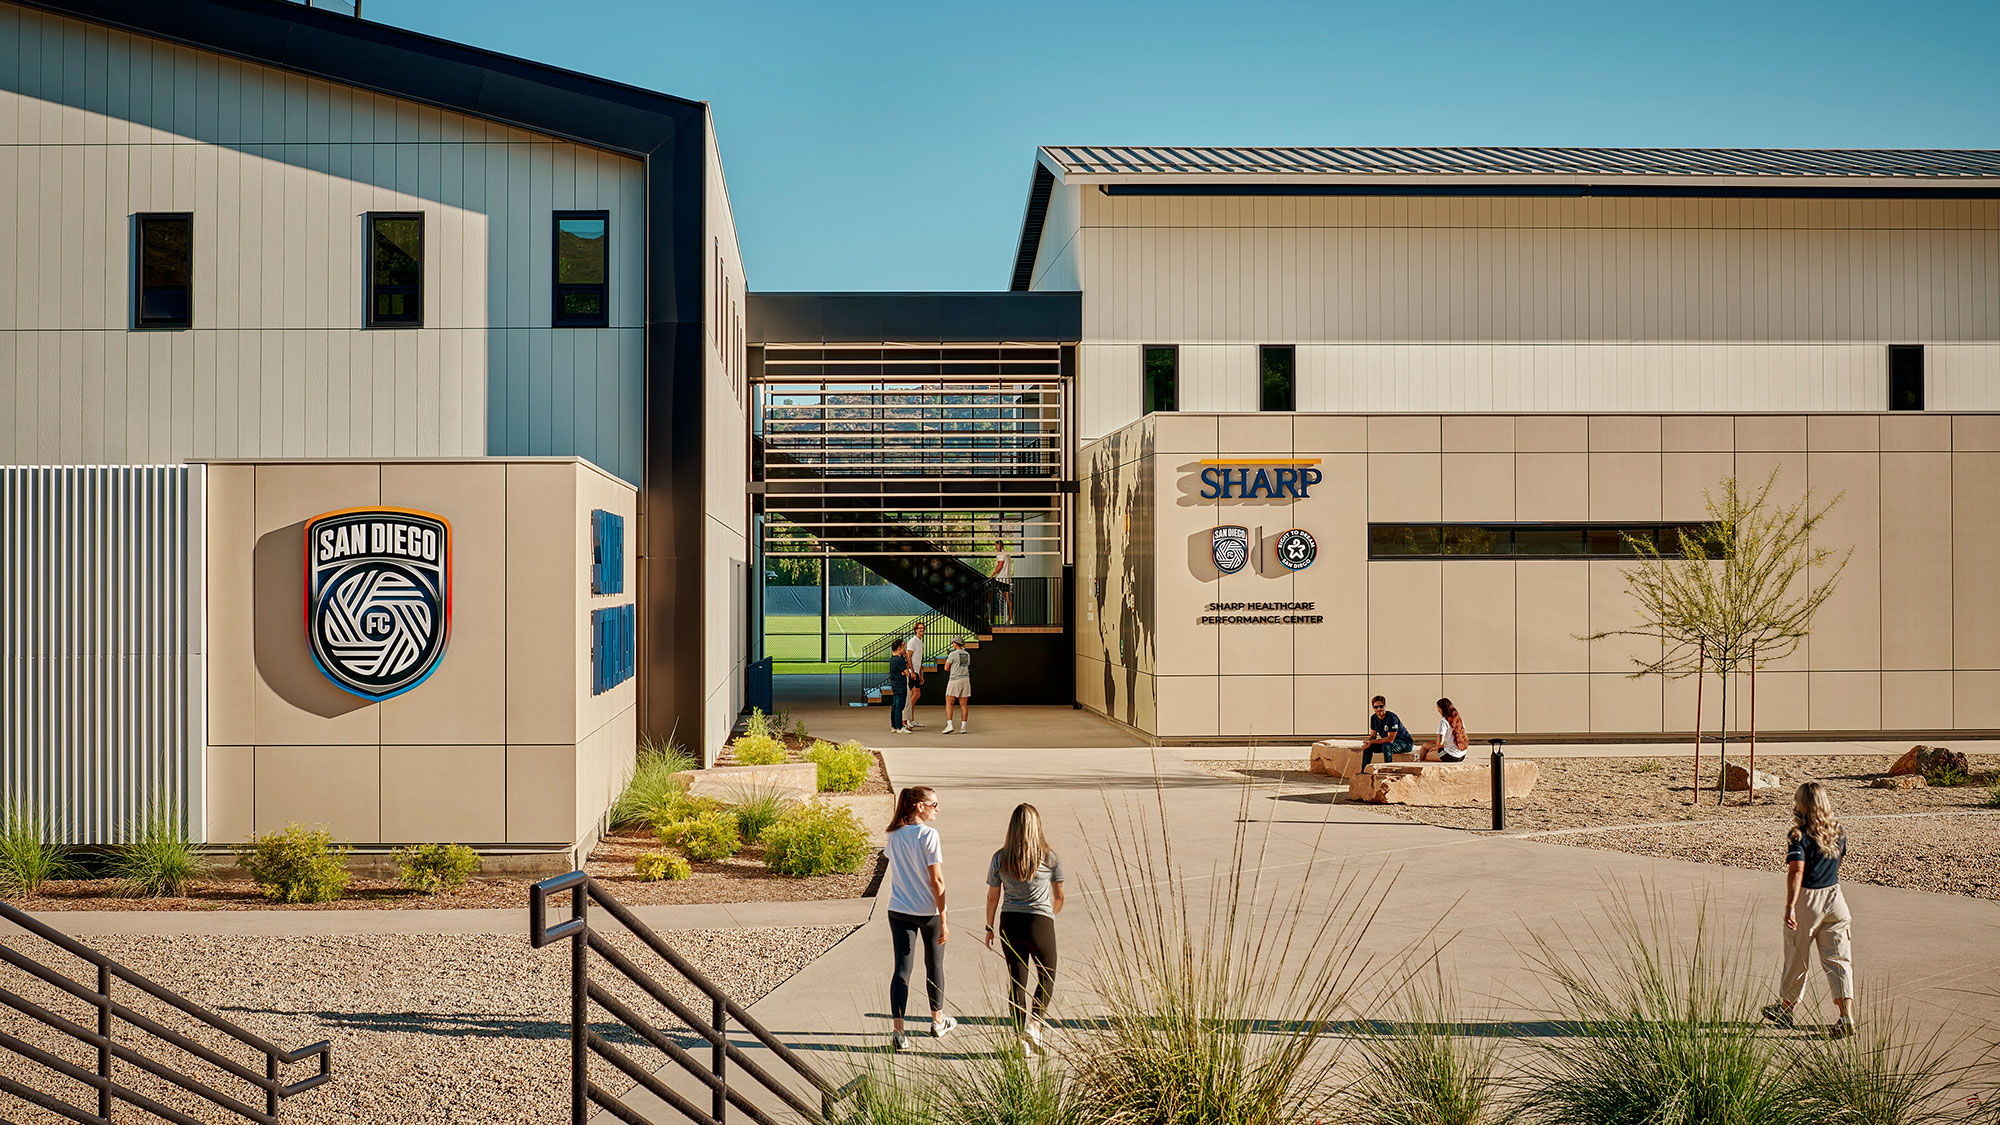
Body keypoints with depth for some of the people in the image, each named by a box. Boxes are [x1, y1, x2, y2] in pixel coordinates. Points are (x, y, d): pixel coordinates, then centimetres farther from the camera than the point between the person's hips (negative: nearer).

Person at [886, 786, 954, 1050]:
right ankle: (938, 1021, 33)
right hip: (928, 911, -4)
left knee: (902, 968, 4)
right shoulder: (929, 835, -15)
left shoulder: (894, 835, 2)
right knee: (934, 965, 16)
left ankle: (899, 1031, -4)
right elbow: (936, 880, -16)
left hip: (898, 911, 4)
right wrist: (944, 920, -13)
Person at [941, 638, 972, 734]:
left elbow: (946, 668, -3)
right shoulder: (967, 654, 12)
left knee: (948, 704, -2)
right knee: (963, 705, 6)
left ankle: (949, 725, -15)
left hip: (955, 680, -6)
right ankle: (963, 726, 2)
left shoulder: (953, 654, -8)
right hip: (965, 680, 6)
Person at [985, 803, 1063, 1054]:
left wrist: (989, 928, 16)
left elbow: (992, 897, 4)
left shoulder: (1000, 858, -1)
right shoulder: (1049, 857, -6)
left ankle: (1020, 1035, 13)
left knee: (1016, 980, 12)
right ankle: (1034, 1026, -4)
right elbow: (1059, 896, 4)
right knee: (1047, 978, 14)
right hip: (1040, 922, -2)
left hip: (1009, 923, 2)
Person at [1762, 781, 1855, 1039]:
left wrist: (1790, 906, -29)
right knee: (1838, 959, 4)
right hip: (1834, 897, 4)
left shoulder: (1799, 835, -15)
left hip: (1806, 900, -4)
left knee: (1796, 957, 11)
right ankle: (1847, 1015, -8)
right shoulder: (1837, 831, 2)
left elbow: (1796, 871, -24)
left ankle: (1785, 1008, 28)